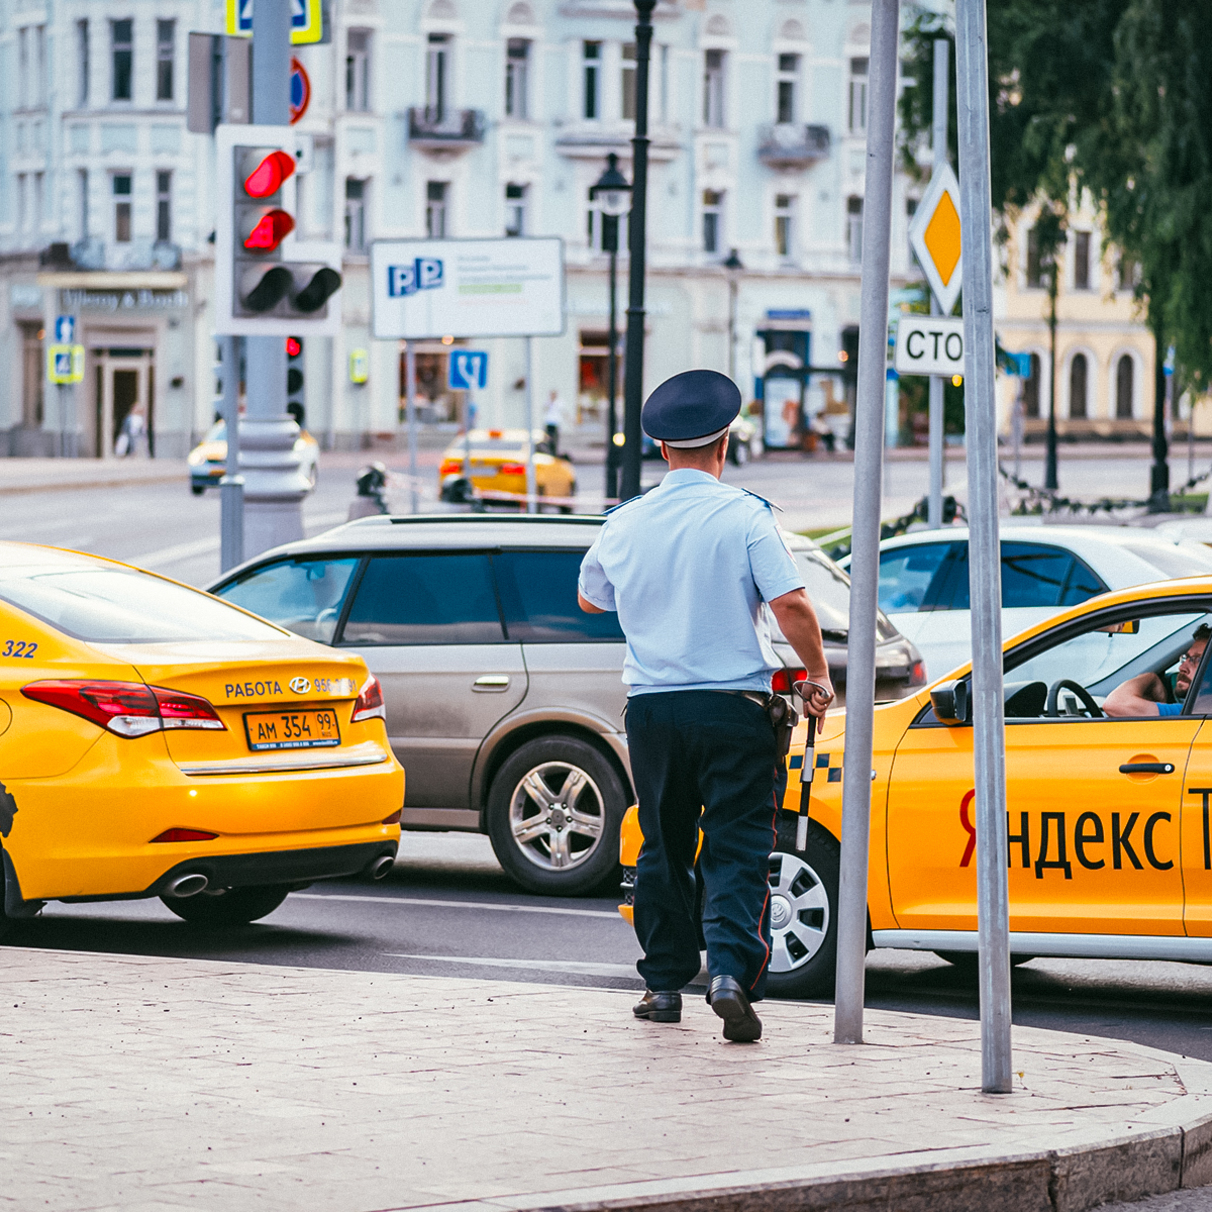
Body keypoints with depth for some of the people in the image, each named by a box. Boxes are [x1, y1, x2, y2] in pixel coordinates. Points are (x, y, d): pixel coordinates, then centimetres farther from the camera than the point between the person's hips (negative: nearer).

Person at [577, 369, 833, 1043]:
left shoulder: (626, 524, 6)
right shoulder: (745, 517, -7)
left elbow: (590, 598, 23)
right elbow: (792, 604, -16)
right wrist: (819, 676, -3)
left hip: (652, 705, 3)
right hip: (734, 705, -3)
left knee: (664, 847, 15)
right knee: (737, 848, -3)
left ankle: (665, 982, 18)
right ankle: (732, 971, -20)